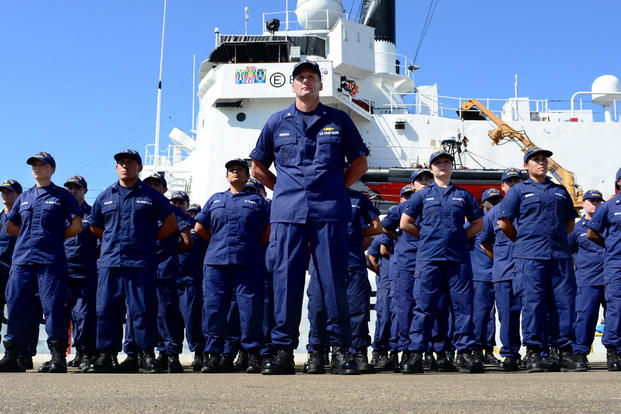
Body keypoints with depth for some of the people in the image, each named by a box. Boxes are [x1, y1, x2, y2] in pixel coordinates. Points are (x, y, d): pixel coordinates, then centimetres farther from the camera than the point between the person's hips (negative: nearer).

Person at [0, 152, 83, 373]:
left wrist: (56, 237, 6)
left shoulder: (62, 195, 7)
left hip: (51, 260, -4)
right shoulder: (24, 197, 20)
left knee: (53, 306, -10)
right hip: (22, 258, 5)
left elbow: (76, 226, 2)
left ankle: (58, 355, -5)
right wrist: (29, 236, 15)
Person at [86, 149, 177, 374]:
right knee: (107, 309, 2)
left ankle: (147, 355, 4)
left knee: (142, 310, -3)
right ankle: (105, 356, 9)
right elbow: (95, 227, 25)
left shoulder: (152, 196, 6)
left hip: (141, 262, -3)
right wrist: (113, 241, 15)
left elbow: (171, 224, 9)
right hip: (109, 262, 3)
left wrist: (149, 239, 5)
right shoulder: (105, 197, 15)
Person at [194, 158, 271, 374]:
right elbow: (199, 228, 21)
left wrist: (253, 246, 7)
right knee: (213, 307, -3)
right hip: (216, 261, 2)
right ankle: (213, 354, 3)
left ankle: (253, 353, 1)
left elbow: (269, 229, 11)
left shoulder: (257, 200, 17)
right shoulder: (215, 199, 23)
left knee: (251, 307, -7)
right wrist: (218, 243, 14)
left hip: (248, 262, -2)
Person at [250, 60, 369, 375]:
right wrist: (285, 191, 12)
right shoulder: (277, 122, 14)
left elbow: (359, 162, 17)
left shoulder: (339, 121, 12)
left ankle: (340, 348, 6)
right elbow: (258, 168, 21)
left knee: (333, 279, -2)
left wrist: (336, 189, 8)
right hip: (287, 213, 1)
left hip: (329, 211, -1)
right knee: (286, 279, -1)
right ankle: (283, 350, 5)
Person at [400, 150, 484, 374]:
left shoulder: (463, 195, 16)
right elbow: (405, 224, 12)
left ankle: (465, 352, 4)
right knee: (424, 306, -4)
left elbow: (478, 223, 20)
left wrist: (460, 236, 8)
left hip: (458, 257, 2)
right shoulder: (422, 195, 12)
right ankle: (416, 353, -1)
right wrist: (427, 236, 9)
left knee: (462, 304, -1)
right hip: (429, 257, -1)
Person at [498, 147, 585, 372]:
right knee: (533, 301, -7)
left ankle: (565, 351, 6)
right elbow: (504, 223, 6)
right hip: (530, 256, -4)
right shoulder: (518, 190, 9)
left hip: (560, 254, 4)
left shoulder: (560, 191, 21)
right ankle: (533, 352, -1)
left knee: (565, 301, 0)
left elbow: (570, 223, 27)